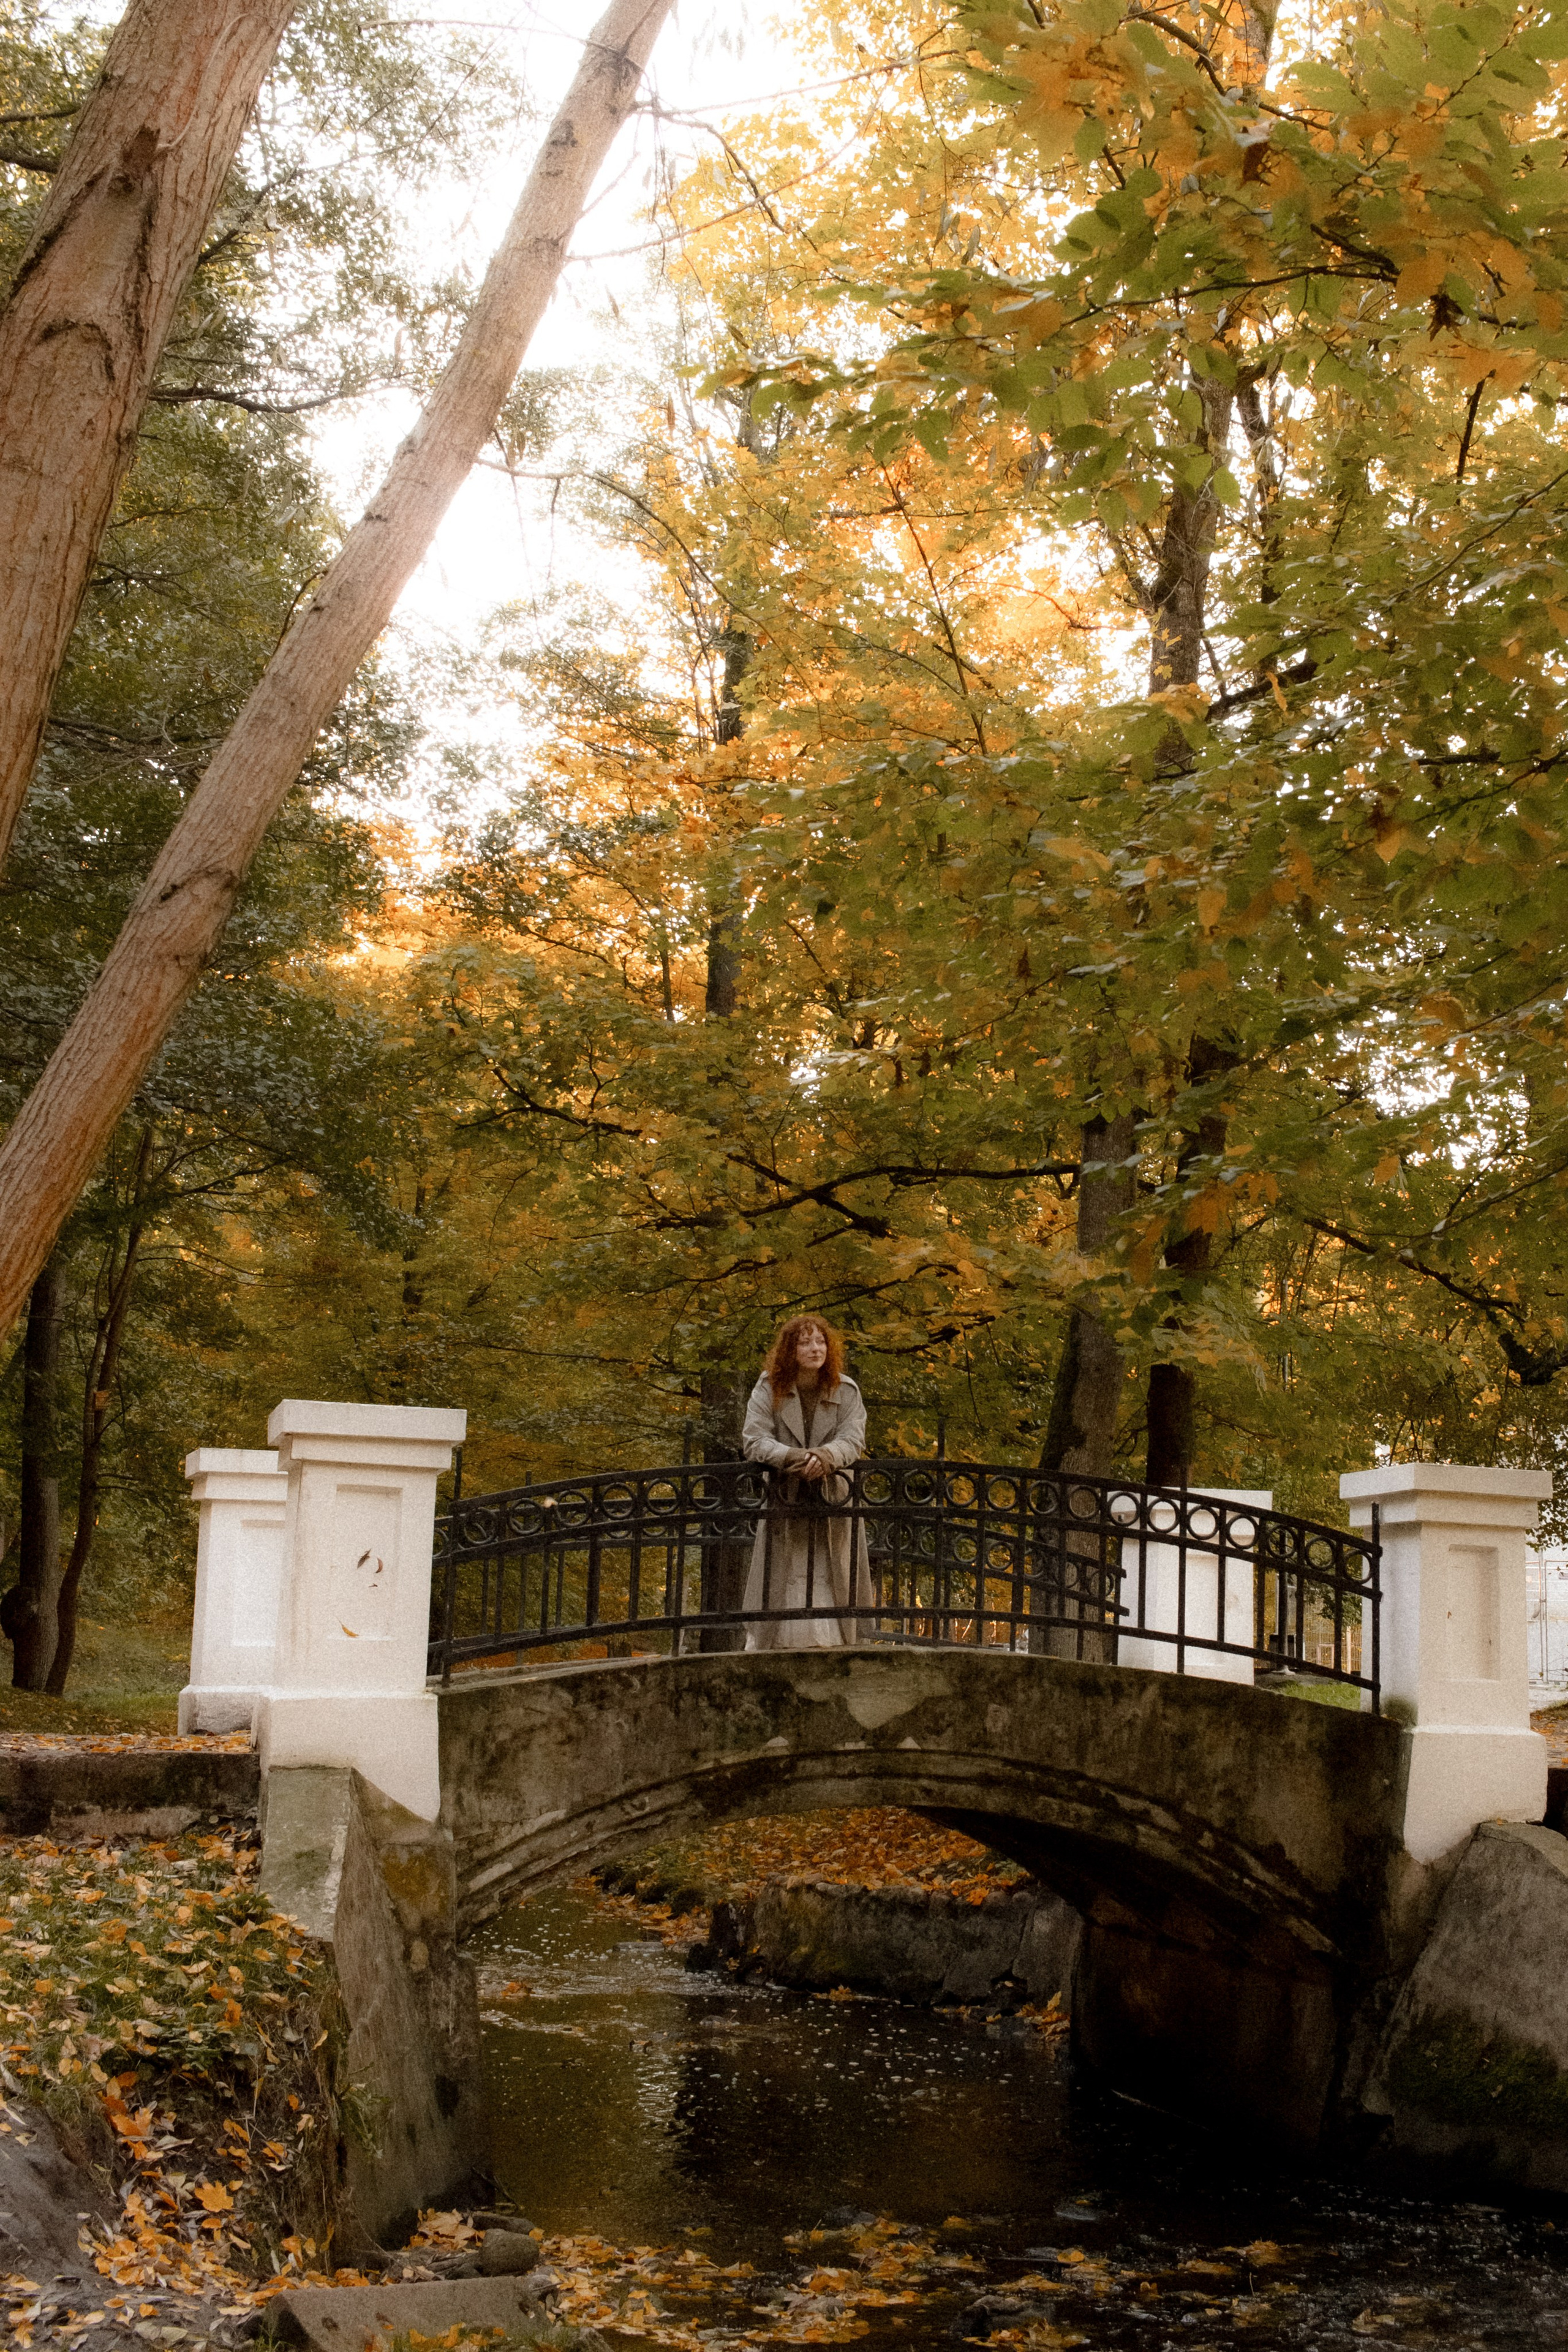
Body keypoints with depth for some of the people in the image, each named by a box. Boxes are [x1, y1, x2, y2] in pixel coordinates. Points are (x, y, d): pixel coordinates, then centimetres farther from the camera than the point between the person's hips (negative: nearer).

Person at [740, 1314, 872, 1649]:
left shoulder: (846, 1391, 5)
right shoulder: (768, 1389, 1)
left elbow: (853, 1439, -8)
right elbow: (753, 1441, -9)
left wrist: (826, 1456, -30)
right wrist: (793, 1457, -27)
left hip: (833, 1504, 1)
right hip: (783, 1504, -1)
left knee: (831, 1592, -1)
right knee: (780, 1589, -2)